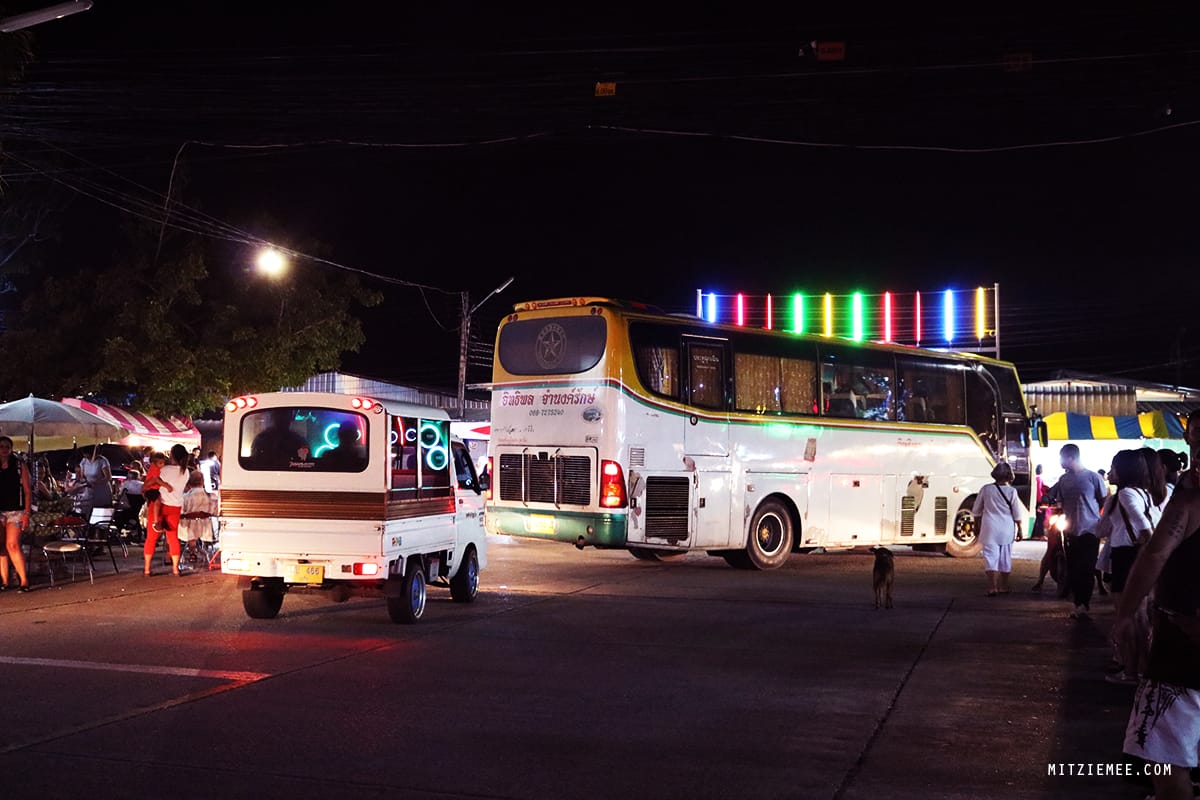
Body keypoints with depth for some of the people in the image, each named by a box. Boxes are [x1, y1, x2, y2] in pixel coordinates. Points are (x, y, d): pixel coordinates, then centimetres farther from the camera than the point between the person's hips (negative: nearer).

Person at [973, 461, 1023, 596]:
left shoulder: (986, 489, -3)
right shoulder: (1011, 491, -6)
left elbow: (976, 511, 5)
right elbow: (1017, 514, -2)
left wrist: (977, 527, 19)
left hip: (990, 529, -1)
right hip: (1007, 531, 1)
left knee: (991, 556, -1)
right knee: (1005, 558, 12)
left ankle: (992, 587, -11)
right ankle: (1003, 587, 20)